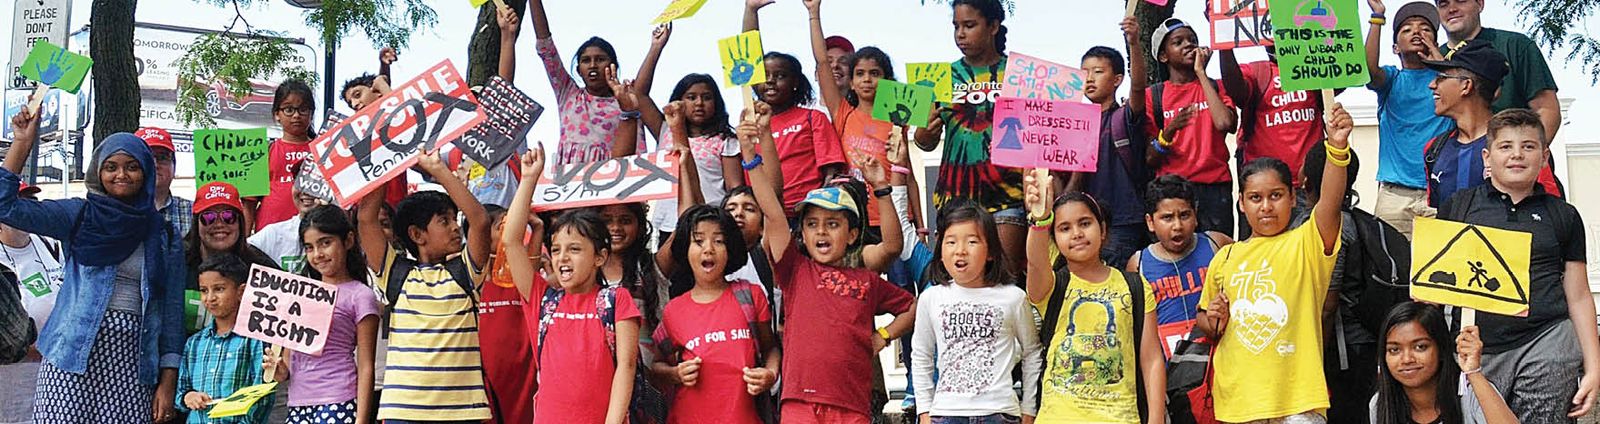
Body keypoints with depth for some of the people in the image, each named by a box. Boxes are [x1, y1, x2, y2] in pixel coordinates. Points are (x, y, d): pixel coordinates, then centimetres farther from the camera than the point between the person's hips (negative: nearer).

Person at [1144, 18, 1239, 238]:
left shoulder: (1215, 87, 12)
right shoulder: (1152, 95, 8)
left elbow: (1226, 123, -11)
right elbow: (1149, 159, 4)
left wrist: (1201, 73, -3)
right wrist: (1168, 132, -17)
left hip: (1215, 189, 1)